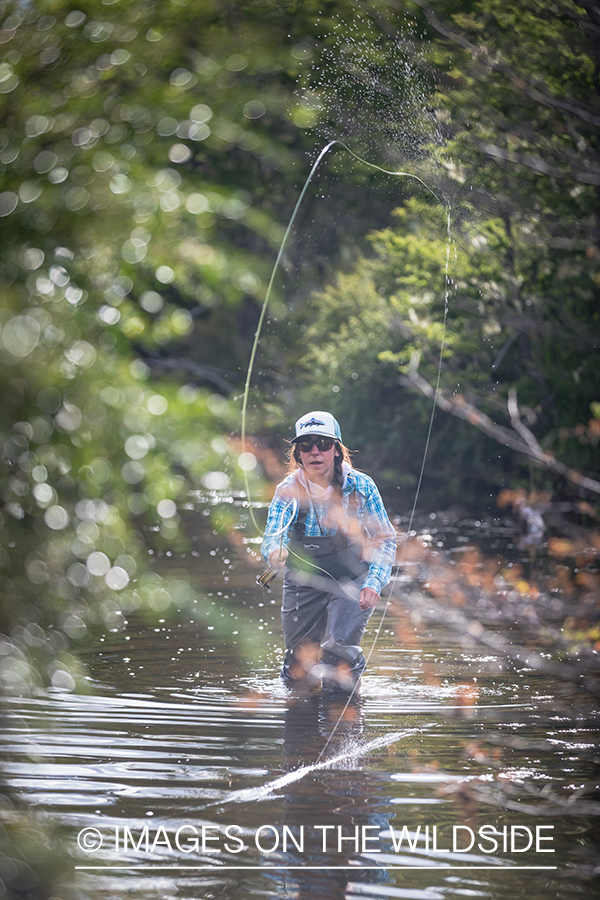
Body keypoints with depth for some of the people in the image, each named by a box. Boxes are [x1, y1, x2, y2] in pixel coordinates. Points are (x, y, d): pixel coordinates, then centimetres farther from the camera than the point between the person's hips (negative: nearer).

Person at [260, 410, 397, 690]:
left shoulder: (360, 486, -10)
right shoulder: (288, 491, -10)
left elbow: (385, 538, -6)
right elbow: (272, 536, -23)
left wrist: (374, 583, -21)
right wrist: (275, 552, -48)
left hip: (353, 579, -1)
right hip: (305, 581, 1)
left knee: (340, 654, -23)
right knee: (298, 674, 4)